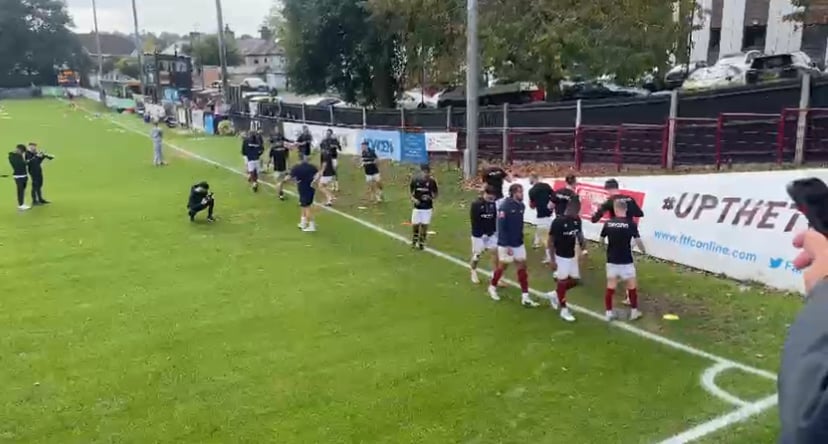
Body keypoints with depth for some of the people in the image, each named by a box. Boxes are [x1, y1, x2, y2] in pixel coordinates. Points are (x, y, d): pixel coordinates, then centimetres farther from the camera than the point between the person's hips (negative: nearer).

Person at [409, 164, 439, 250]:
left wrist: (431, 197, -20)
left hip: (428, 207, -1)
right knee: (415, 224, 4)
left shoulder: (432, 181, -9)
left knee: (425, 225, 2)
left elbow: (435, 194, 1)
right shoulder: (415, 180, -7)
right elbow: (410, 191, 7)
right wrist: (413, 198, -11)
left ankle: (421, 243, 22)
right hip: (417, 206, 1)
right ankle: (414, 241, 30)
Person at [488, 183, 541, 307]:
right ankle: (492, 287, 33)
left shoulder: (521, 206, 1)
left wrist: (519, 238, 16)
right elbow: (501, 228, -20)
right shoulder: (504, 206, -19)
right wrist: (507, 246, -21)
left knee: (522, 267, 4)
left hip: (518, 243, 6)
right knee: (502, 266, 9)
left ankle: (525, 297, 7)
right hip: (506, 243, -6)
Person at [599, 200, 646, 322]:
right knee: (632, 287, 13)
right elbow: (638, 241, -12)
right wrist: (644, 251, 9)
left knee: (610, 287, 9)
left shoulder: (608, 223, -3)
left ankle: (609, 313, 14)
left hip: (611, 261, 3)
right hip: (626, 262, -2)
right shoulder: (631, 224, -12)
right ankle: (634, 312, 22)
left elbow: (601, 240, 7)